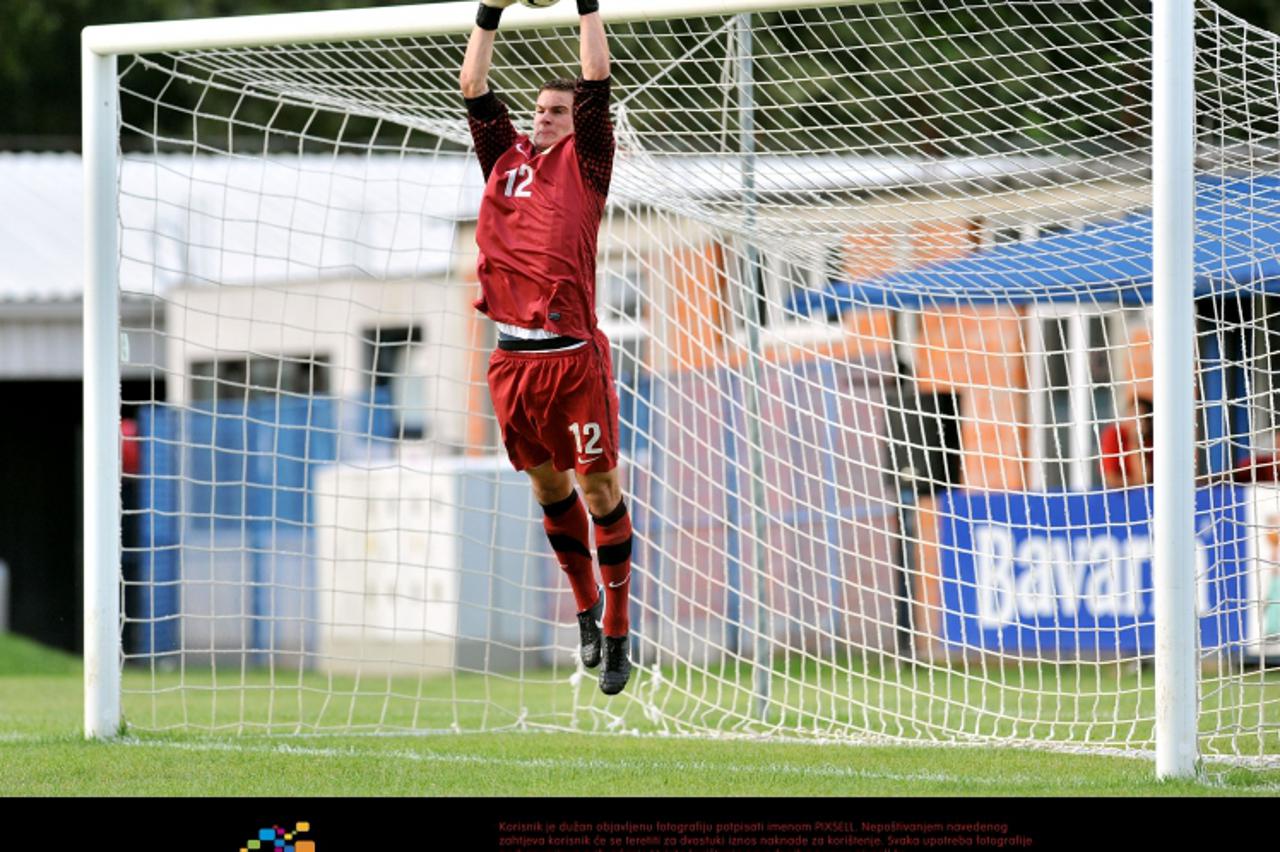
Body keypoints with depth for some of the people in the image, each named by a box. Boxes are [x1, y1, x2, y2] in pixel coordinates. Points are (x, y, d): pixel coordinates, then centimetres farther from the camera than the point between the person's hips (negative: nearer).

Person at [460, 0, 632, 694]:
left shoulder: (584, 163, 5)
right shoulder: (507, 159, 16)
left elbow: (598, 83, -1)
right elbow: (473, 90, 15)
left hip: (573, 355, -4)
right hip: (512, 356, 5)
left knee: (598, 488, -3)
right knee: (548, 487, 13)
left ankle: (615, 634, 1)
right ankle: (586, 609, 28)